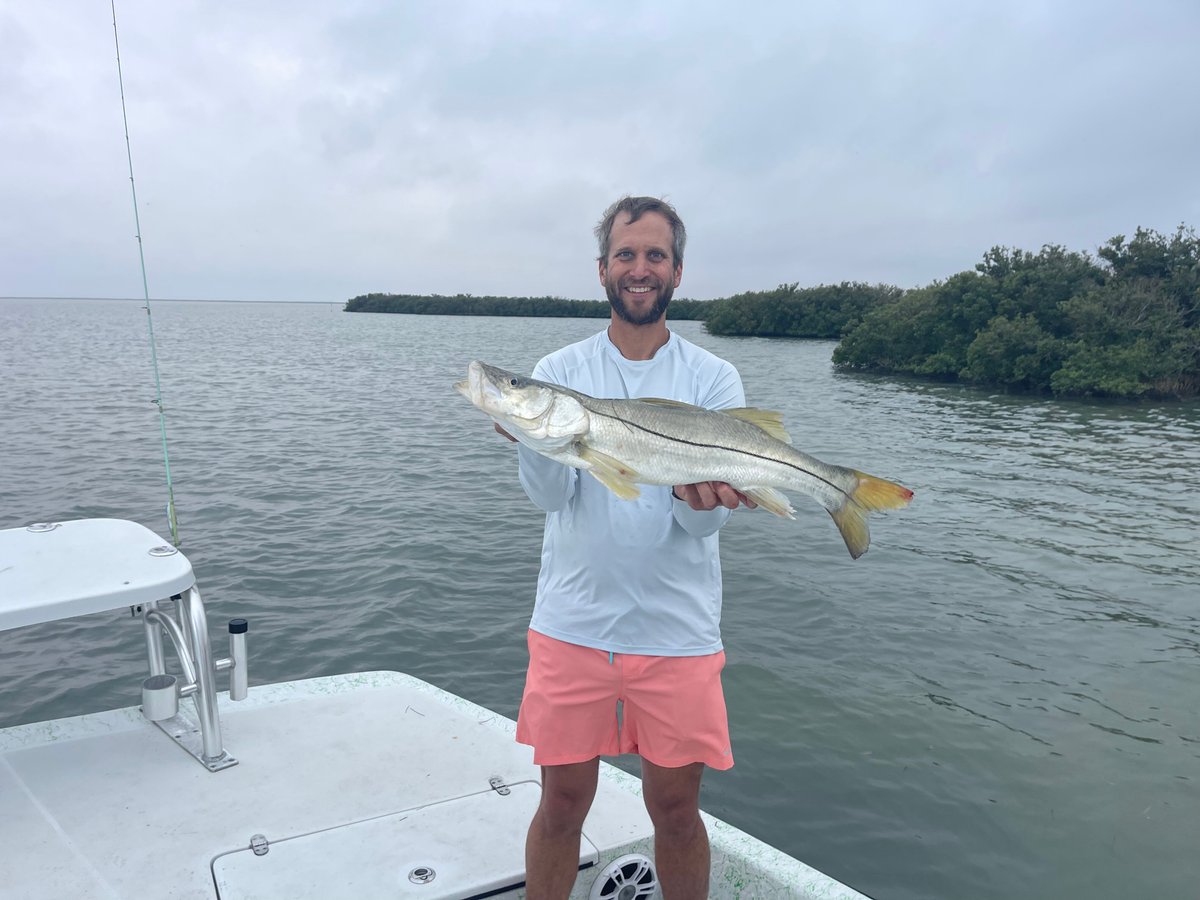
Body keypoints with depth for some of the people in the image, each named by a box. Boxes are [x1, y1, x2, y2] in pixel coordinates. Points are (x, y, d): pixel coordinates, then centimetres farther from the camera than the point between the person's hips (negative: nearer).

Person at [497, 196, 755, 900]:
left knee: (676, 807, 12)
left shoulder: (714, 379, 0)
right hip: (573, 623, 1)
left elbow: (708, 518, -6)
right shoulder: (559, 371, 2)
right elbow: (550, 495, -11)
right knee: (563, 801, 12)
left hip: (677, 630, 0)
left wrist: (700, 498, -29)